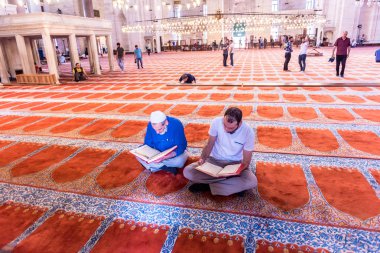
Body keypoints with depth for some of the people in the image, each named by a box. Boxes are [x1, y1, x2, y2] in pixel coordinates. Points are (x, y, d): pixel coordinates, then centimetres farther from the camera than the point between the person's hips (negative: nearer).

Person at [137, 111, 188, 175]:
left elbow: (181, 148, -28)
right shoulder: (150, 125, -17)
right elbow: (147, 144, -7)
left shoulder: (176, 125, -28)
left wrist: (164, 157, -42)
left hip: (174, 153, -3)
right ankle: (168, 168, -19)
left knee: (180, 160, -36)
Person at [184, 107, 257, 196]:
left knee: (252, 182, -31)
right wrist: (202, 158, -23)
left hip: (235, 163, 0)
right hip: (214, 160, 1)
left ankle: (207, 185, -17)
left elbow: (246, 162, -13)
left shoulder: (248, 132, -20)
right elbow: (209, 145, -4)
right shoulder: (216, 122, -18)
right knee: (187, 171, -22)